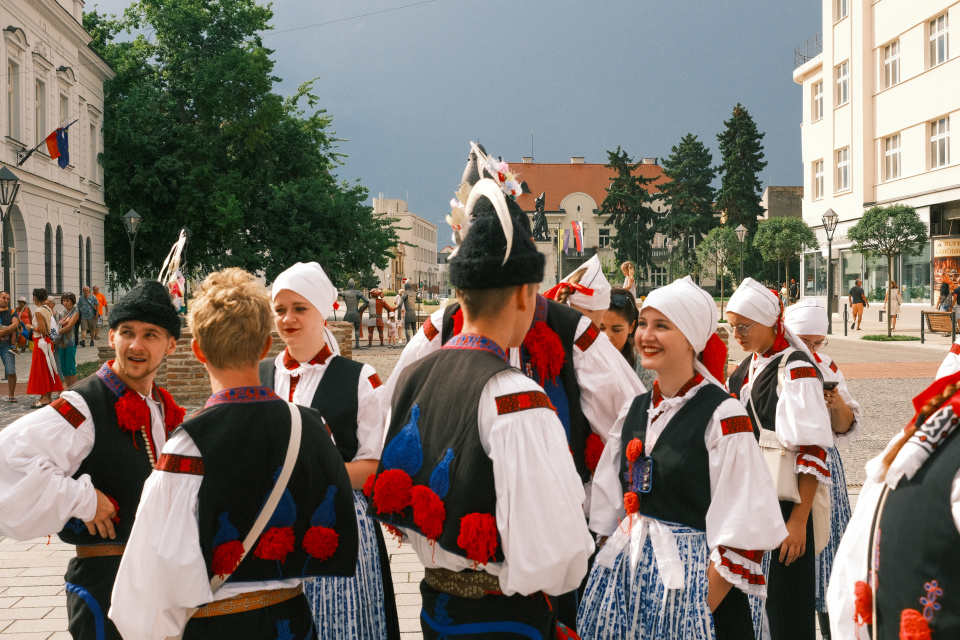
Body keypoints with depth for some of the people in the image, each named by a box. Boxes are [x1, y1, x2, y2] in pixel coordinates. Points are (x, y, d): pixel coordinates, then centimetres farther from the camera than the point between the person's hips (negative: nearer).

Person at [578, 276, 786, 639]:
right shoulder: (634, 410, 7)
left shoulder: (721, 415, -13)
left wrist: (701, 609, -16)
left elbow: (741, 535, -15)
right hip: (626, 577, 6)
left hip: (689, 579, -6)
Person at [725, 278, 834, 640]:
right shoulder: (747, 367, 11)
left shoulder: (796, 370, -13)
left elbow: (813, 451, -16)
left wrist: (799, 519, -19)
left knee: (785, 608, -1)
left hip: (785, 504, -7)